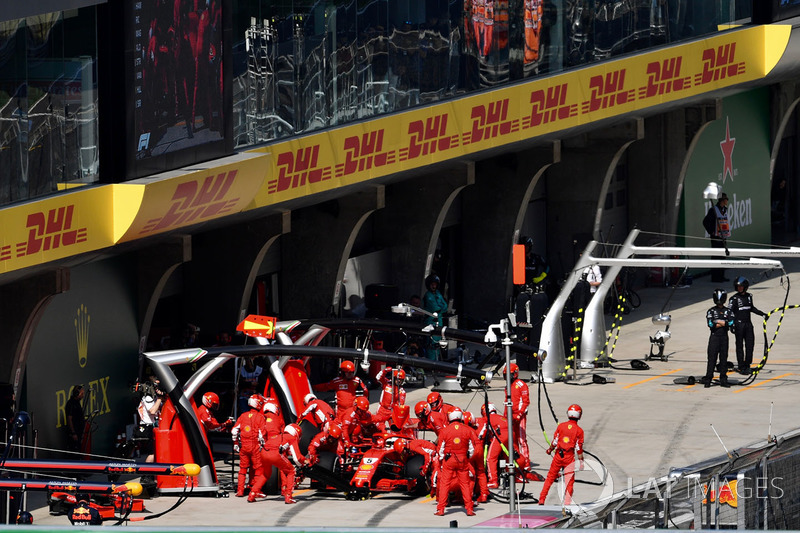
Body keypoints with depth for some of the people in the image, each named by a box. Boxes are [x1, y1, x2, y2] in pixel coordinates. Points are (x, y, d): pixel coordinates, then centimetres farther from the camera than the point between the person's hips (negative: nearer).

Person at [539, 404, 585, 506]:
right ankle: (567, 503, 2)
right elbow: (579, 448, -6)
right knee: (569, 481, 7)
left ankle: (541, 500, 14)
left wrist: (549, 450, 22)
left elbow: (555, 442, 3)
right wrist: (581, 462, 1)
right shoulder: (579, 430, -6)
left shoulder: (561, 426, -1)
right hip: (569, 457, -2)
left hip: (558, 455, 2)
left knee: (550, 478, 13)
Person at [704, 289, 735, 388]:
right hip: (714, 336, -2)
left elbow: (731, 323, -7)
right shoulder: (711, 311, 3)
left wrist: (719, 322, -9)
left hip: (724, 337, 2)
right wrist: (724, 323, -7)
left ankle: (723, 379, 11)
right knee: (712, 358, -4)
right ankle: (708, 379, -1)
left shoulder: (728, 311, 8)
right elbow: (710, 324, -11)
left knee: (724, 358, 5)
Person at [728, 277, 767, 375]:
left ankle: (747, 365, 15)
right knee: (740, 346, 0)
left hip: (748, 323, 5)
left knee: (750, 344, 4)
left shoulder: (749, 296, 9)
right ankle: (741, 367, 4)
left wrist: (762, 314, 25)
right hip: (739, 324, -5)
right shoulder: (734, 298, -7)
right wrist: (731, 325, -19)